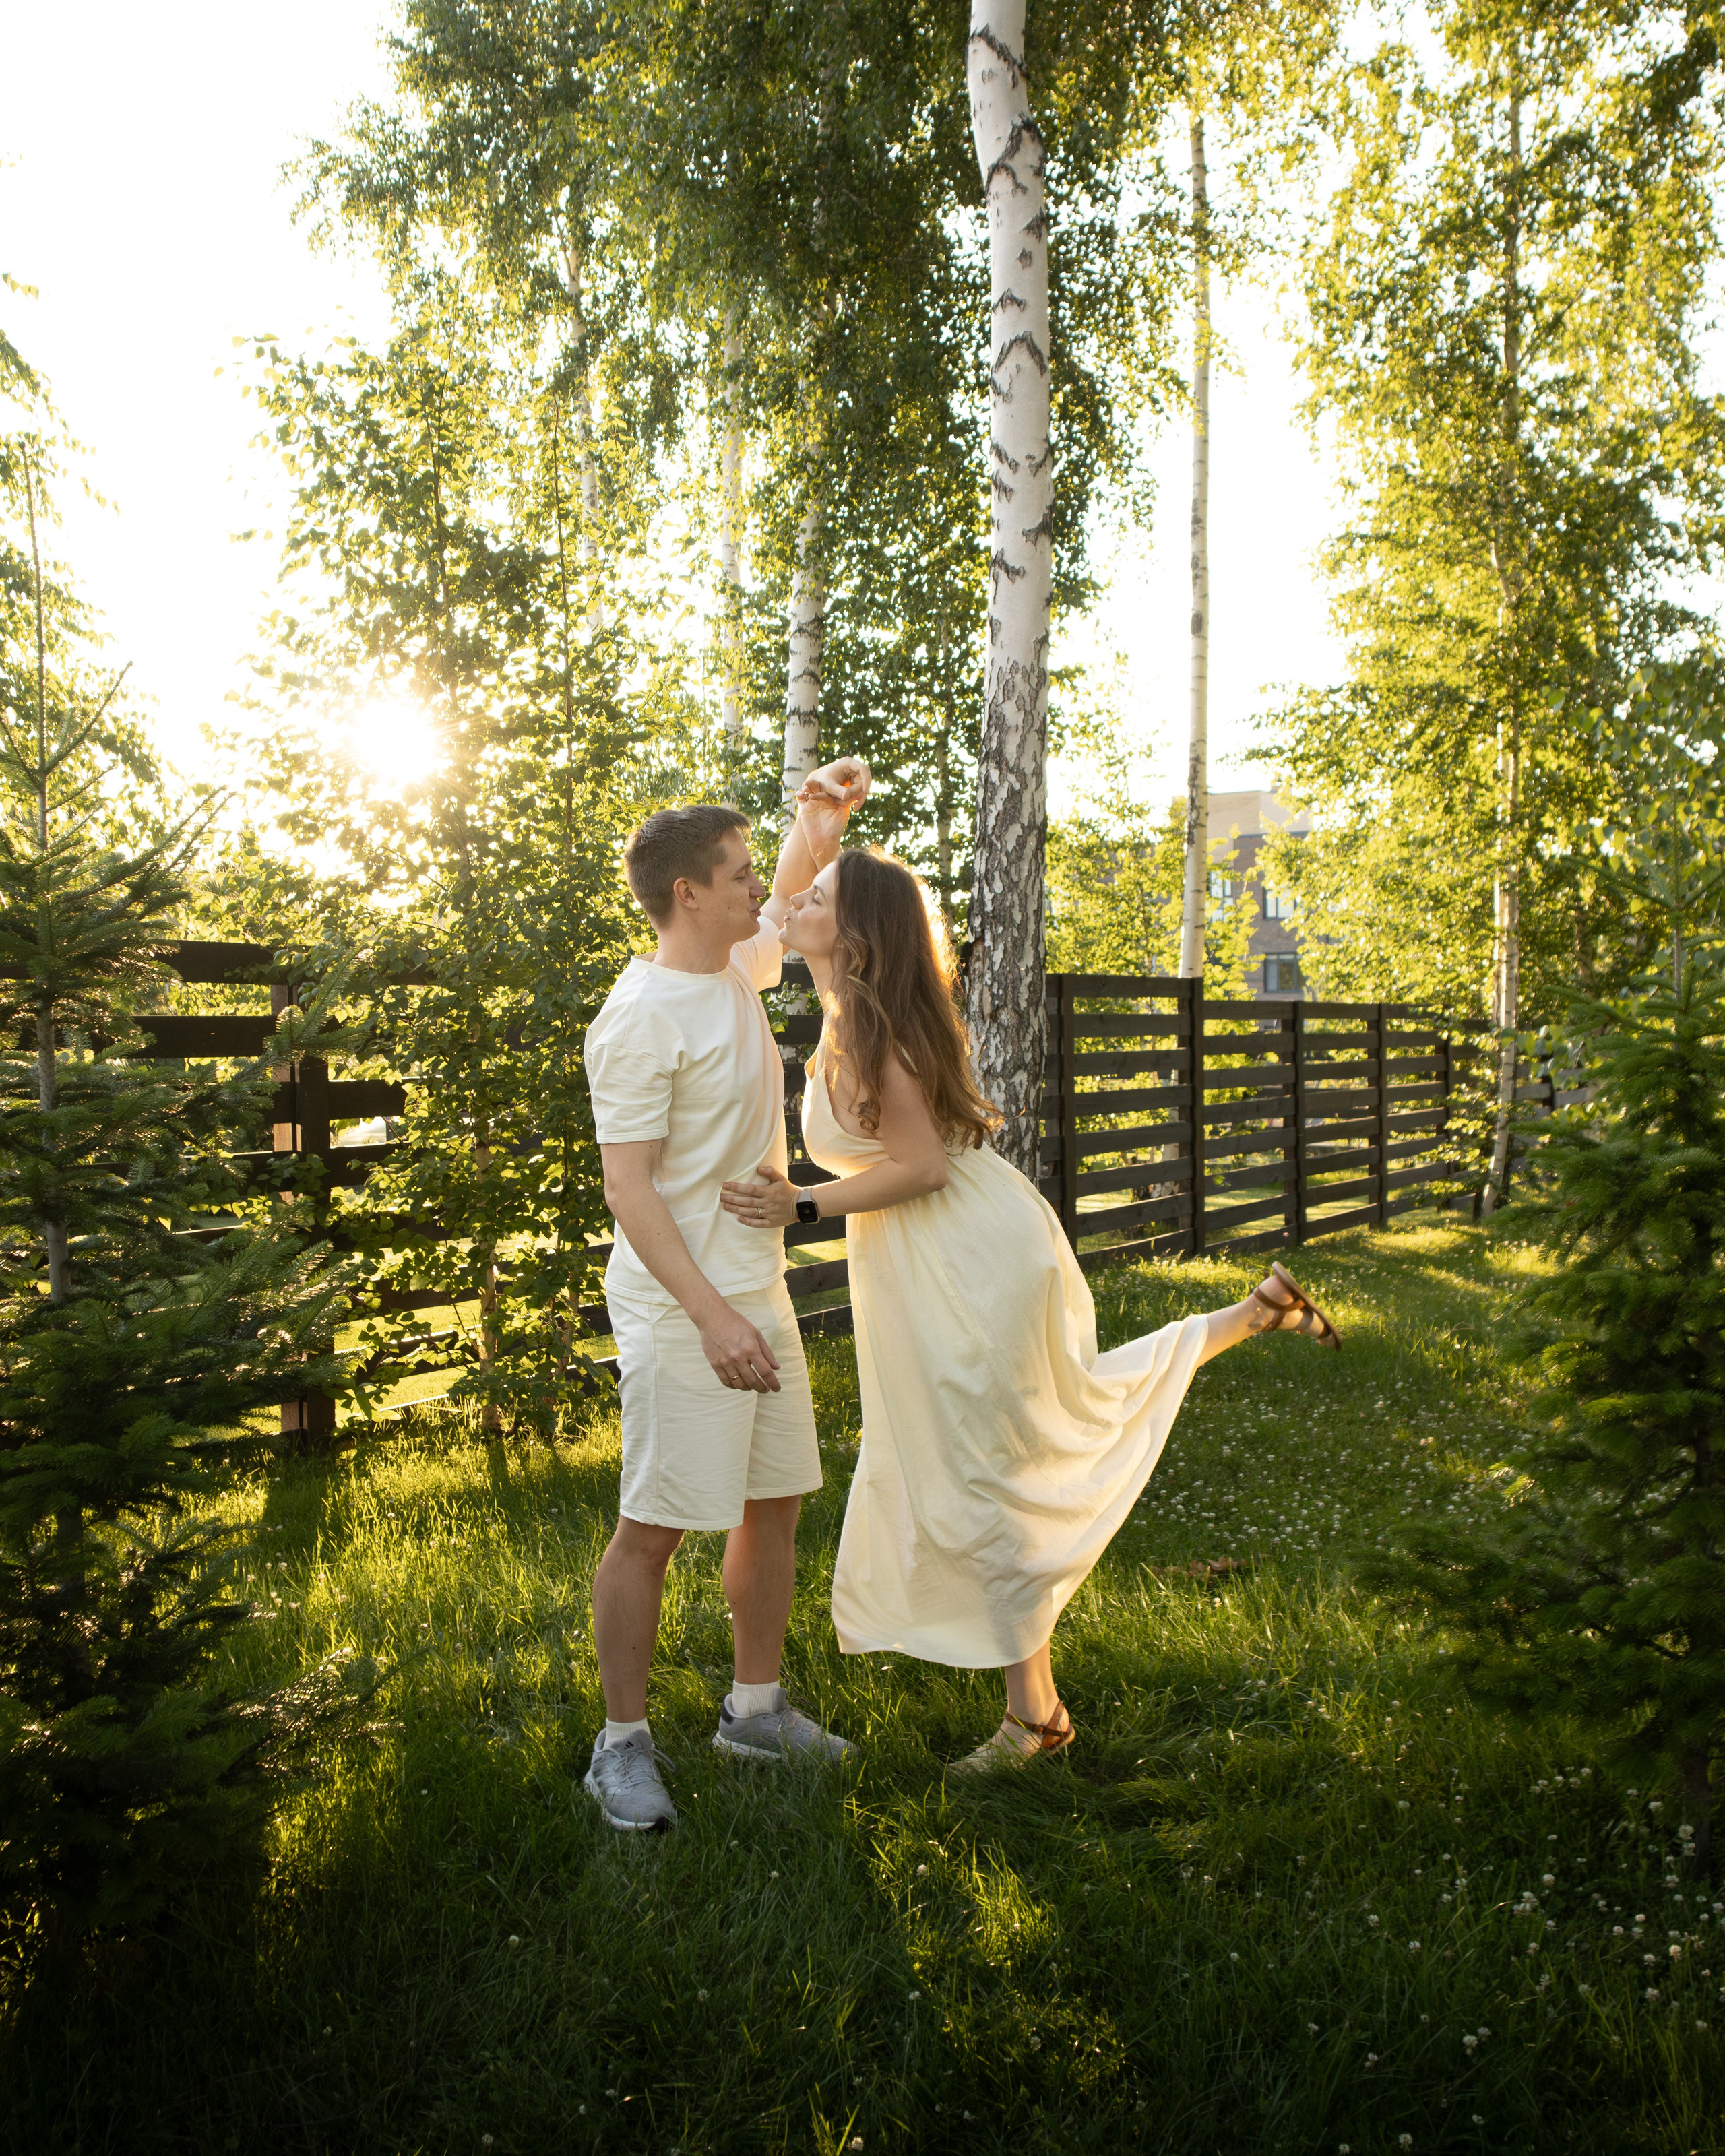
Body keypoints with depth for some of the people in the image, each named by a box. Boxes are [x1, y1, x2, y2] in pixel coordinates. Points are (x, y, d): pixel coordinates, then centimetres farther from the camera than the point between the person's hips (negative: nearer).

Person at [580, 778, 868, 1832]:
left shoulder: (737, 971, 8)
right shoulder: (640, 1019, -18)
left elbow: (788, 903, 30)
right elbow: (628, 1188, -21)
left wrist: (821, 825, 11)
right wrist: (713, 1317, -26)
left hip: (758, 1291, 9)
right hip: (681, 1308, -9)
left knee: (776, 1501, 15)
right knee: (653, 1526, 0)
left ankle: (757, 1706, 31)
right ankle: (623, 1743, 15)